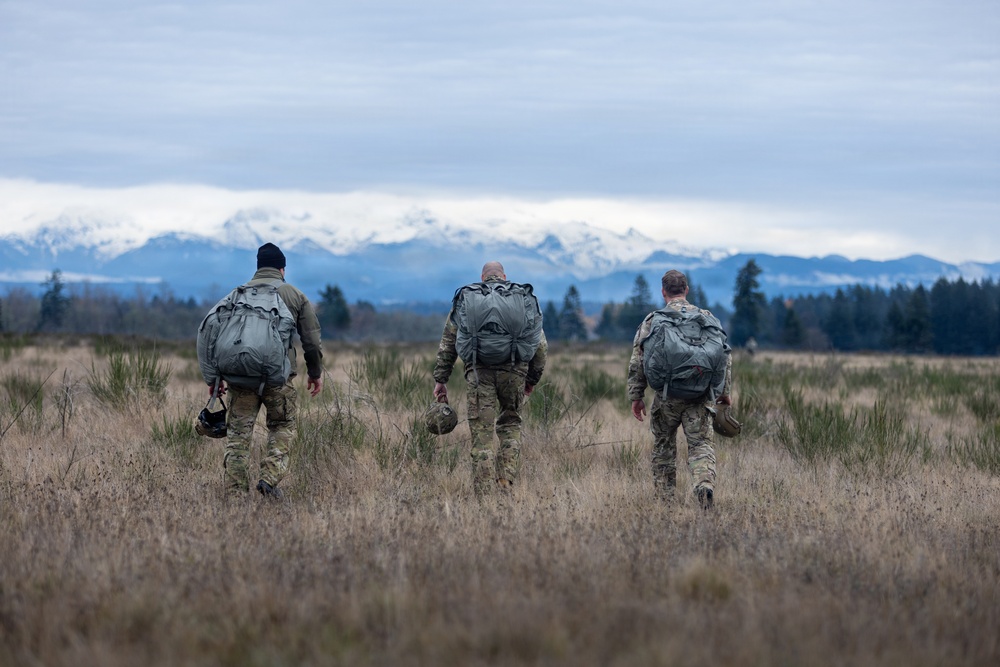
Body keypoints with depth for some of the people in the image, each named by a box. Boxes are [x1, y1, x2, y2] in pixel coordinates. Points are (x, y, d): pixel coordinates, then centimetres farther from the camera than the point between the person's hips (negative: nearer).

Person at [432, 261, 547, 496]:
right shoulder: (524, 299, 18)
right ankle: (506, 482, 7)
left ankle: (484, 495, -4)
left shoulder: (466, 299, 16)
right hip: (514, 370, 1)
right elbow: (540, 345, 16)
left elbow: (447, 342, 13)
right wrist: (533, 378, 26)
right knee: (510, 424, 21)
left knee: (482, 433, 1)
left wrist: (440, 379, 16)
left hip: (479, 370, -1)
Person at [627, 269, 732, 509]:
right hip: (699, 397, 1)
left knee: (663, 448, 14)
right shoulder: (706, 317, 8)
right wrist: (725, 391, 13)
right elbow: (725, 356, 7)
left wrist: (636, 396, 4)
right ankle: (705, 484, -27)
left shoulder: (653, 320, 2)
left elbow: (637, 361, -2)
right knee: (701, 445, 0)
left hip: (667, 396, -1)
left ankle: (666, 501, 16)